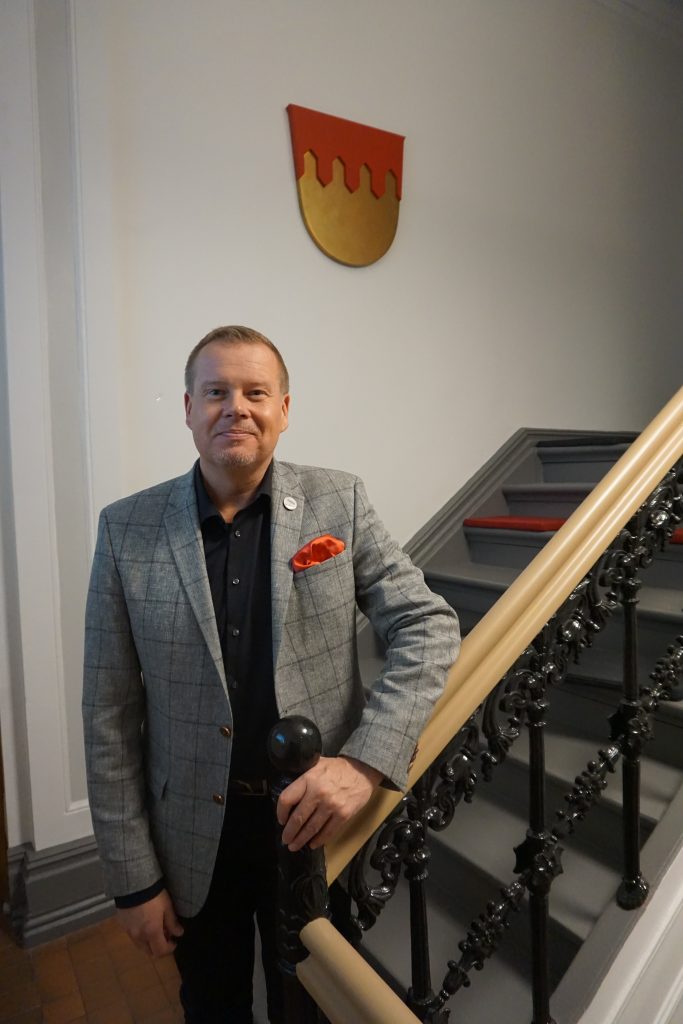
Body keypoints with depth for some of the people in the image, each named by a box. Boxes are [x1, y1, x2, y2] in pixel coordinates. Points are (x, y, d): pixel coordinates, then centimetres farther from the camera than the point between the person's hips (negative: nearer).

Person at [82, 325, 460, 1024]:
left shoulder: (339, 504, -9)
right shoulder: (127, 529, -8)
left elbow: (430, 627, -8)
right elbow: (110, 716, -5)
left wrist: (367, 761, -21)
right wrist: (133, 879, -3)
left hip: (316, 825, 0)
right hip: (192, 845, 1)